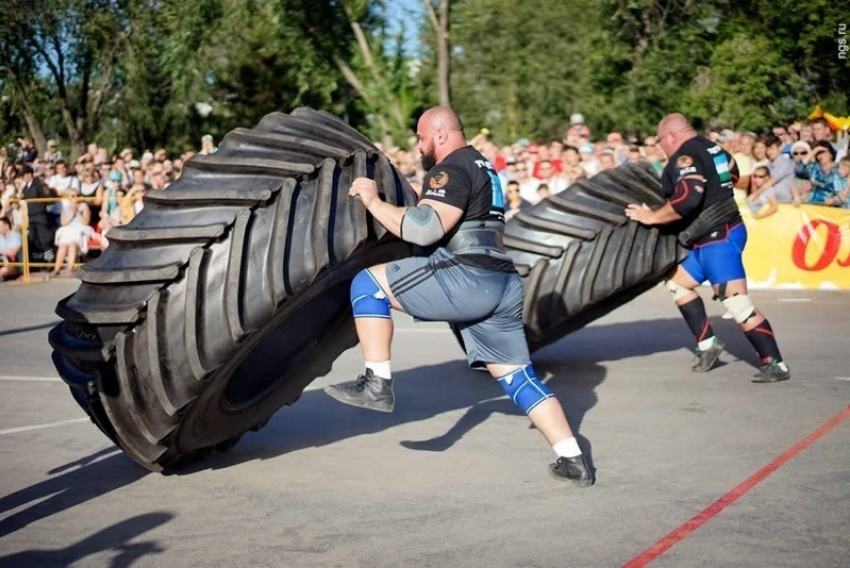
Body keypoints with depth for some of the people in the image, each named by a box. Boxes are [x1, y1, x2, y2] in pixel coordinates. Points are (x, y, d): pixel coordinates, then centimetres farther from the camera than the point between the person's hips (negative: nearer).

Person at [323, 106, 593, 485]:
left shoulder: (451, 170, -5)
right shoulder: (482, 167, 27)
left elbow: (424, 229, -19)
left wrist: (373, 202, -10)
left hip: (467, 279, -10)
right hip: (503, 285, 10)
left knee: (367, 284, -4)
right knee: (517, 376, 12)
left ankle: (377, 385, -7)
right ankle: (573, 460, 8)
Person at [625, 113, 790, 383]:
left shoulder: (685, 157, -16)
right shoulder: (711, 148, 11)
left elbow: (687, 199, -28)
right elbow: (732, 174, 24)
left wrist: (653, 217, -16)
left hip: (718, 239, -11)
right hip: (713, 237, 11)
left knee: (738, 304, -12)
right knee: (678, 283, 20)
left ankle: (775, 364, -10)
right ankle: (708, 344, 22)